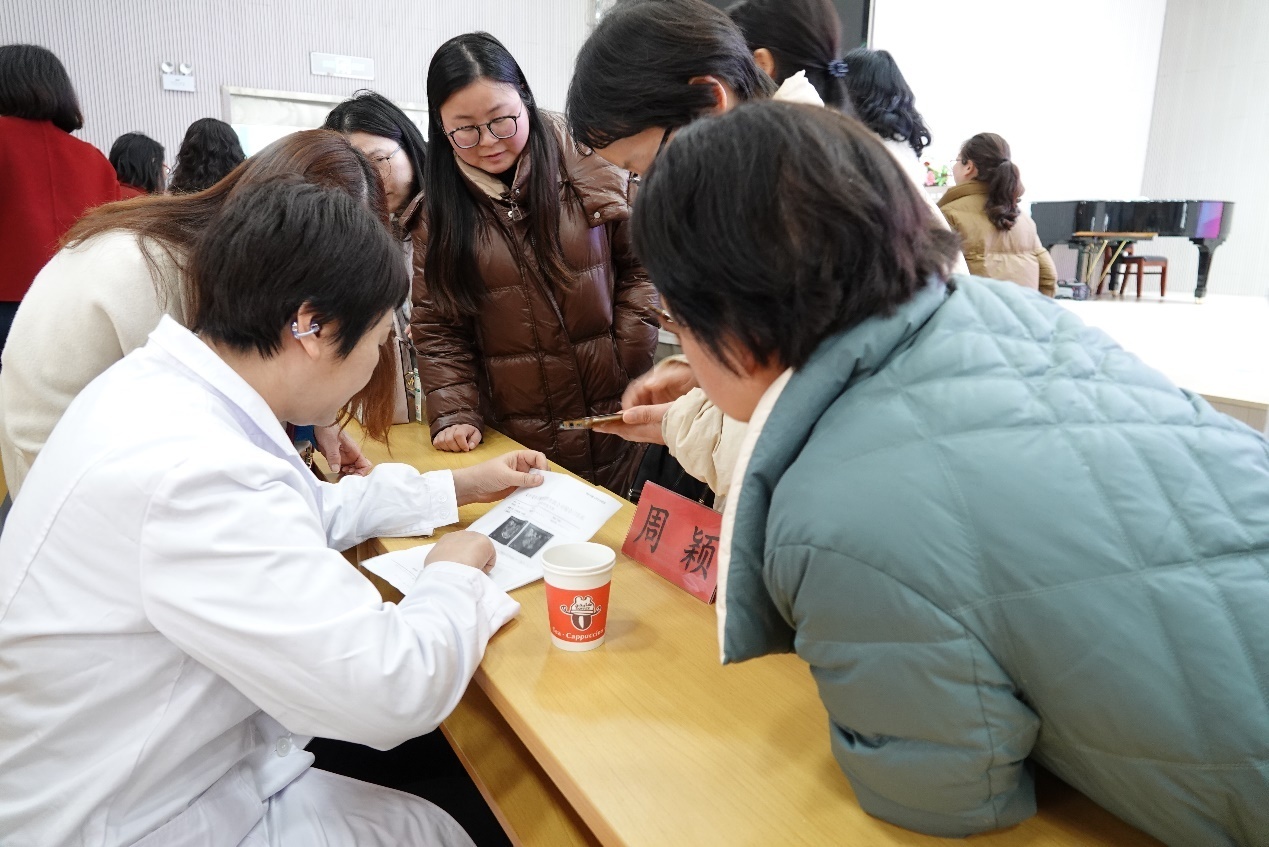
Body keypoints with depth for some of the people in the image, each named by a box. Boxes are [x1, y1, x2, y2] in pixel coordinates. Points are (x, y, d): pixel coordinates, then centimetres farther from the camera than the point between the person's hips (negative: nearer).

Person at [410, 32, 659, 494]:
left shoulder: (592, 164, -4)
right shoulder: (441, 207, 2)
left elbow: (640, 264, 2)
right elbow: (435, 325, 4)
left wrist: (629, 364, -5)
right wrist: (454, 413, -6)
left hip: (614, 420, 0)